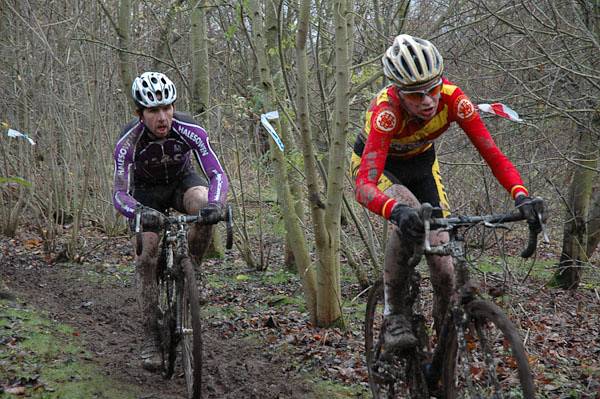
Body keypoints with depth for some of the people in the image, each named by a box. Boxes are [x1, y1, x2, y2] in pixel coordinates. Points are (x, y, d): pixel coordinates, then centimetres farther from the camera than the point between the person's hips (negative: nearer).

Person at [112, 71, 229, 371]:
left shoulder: (189, 130, -31)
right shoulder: (128, 141, -32)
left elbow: (218, 174, -34)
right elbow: (120, 194, -35)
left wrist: (214, 203, -56)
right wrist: (138, 213, -58)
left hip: (182, 180, 1)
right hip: (147, 191, -1)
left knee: (205, 207, -34)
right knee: (148, 254, -18)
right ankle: (150, 336, -9)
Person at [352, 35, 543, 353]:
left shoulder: (452, 99, -31)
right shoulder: (386, 111, -41)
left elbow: (493, 155, -31)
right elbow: (364, 186, -50)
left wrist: (520, 195, -49)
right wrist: (397, 211, -70)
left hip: (421, 163, 4)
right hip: (375, 163, -3)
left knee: (441, 249, -10)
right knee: (409, 216, -35)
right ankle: (393, 315, -20)